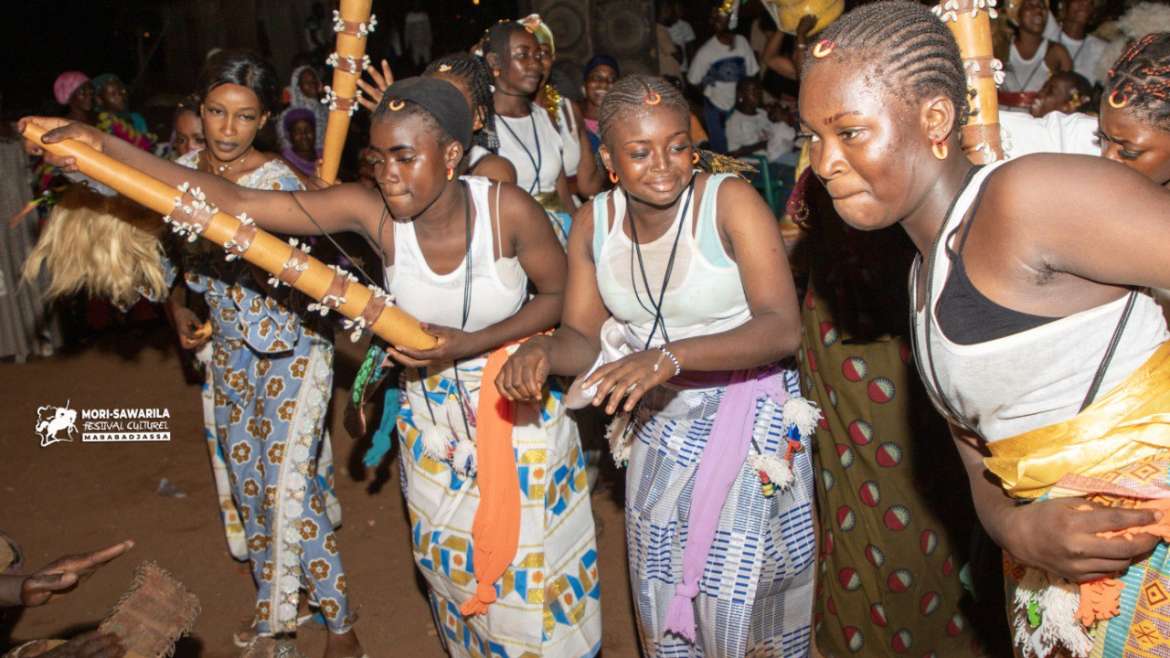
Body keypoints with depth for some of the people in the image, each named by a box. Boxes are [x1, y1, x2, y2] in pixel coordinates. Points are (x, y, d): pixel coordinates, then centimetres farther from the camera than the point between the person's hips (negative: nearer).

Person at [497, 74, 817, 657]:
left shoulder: (731, 202, -20)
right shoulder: (593, 222, -5)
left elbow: (782, 327, -28)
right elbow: (583, 336, 0)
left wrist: (670, 356, -41)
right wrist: (543, 351, -24)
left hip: (745, 419, -4)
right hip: (657, 424, 5)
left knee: (737, 594, 5)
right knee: (662, 588, 19)